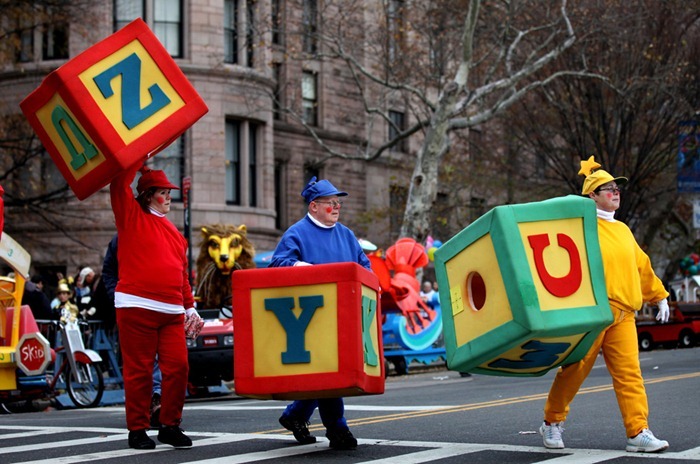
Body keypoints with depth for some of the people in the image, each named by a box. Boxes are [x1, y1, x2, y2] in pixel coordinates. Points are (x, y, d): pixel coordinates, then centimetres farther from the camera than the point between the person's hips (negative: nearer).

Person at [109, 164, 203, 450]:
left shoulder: (173, 231, 20)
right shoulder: (131, 216, 6)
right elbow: (119, 183, -7)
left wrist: (190, 307, 18)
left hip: (172, 312, 5)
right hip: (136, 308, -5)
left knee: (178, 367, -1)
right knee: (139, 371, -1)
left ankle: (170, 426, 11)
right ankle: (137, 430, 7)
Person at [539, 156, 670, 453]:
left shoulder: (623, 230, 21)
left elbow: (641, 266, 29)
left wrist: (659, 296, 29)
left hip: (623, 315, 6)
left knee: (629, 373, -2)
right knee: (575, 370, 1)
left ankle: (638, 433, -4)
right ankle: (552, 423, 18)